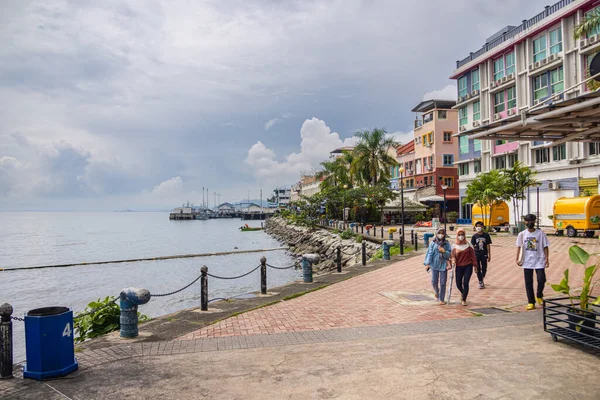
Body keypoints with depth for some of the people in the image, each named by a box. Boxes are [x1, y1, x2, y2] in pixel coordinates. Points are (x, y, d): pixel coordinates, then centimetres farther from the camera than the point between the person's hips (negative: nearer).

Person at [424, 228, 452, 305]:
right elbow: (430, 253, 0)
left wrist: (444, 251, -19)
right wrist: (427, 264, -4)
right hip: (434, 264, 1)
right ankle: (437, 292, 38)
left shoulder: (446, 243, 1)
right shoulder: (433, 243, 0)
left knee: (442, 283, 2)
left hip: (443, 265, 0)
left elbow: (449, 254, 1)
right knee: (434, 282, 6)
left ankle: (441, 299, 14)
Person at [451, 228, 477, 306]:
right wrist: (453, 261, -23)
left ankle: (464, 300, 5)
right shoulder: (454, 246, 1)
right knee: (458, 284, 3)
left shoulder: (469, 245, 1)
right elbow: (452, 255, -3)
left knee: (465, 283, -8)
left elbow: (473, 255, 4)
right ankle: (463, 293, 37)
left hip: (468, 266, -1)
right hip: (459, 267, 1)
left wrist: (475, 265, 2)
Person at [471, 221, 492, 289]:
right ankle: (481, 283, 9)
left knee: (484, 269, 8)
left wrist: (489, 256, 1)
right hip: (476, 255, 0)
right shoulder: (474, 236, -1)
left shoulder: (486, 235, -1)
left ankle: (482, 279, 35)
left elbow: (488, 246, 2)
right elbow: (472, 246, 2)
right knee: (478, 269, 1)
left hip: (484, 255, 0)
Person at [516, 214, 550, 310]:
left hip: (539, 261, -1)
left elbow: (545, 247, 1)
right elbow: (519, 247, 6)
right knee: (528, 283, 4)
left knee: (541, 279, -10)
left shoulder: (540, 233, -1)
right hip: (527, 262, 2)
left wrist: (546, 259, -6)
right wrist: (518, 259, -3)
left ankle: (539, 296, 19)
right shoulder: (522, 234, 3)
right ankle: (531, 302, 14)